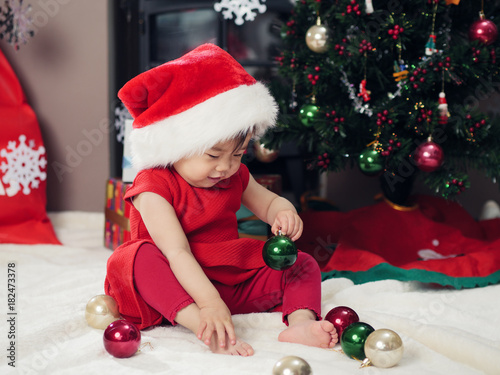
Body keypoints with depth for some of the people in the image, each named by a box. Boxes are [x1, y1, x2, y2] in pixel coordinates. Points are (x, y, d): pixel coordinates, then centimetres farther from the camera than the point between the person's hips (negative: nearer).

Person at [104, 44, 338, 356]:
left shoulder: (235, 176, 2)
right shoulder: (155, 188, -20)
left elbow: (267, 202, 18)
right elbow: (177, 252, -30)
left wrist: (285, 213, -10)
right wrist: (209, 303, -43)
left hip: (233, 279, 6)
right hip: (182, 284, -6)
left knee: (302, 264, -4)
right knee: (140, 258, -36)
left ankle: (300, 321, -33)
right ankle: (203, 328, -52)